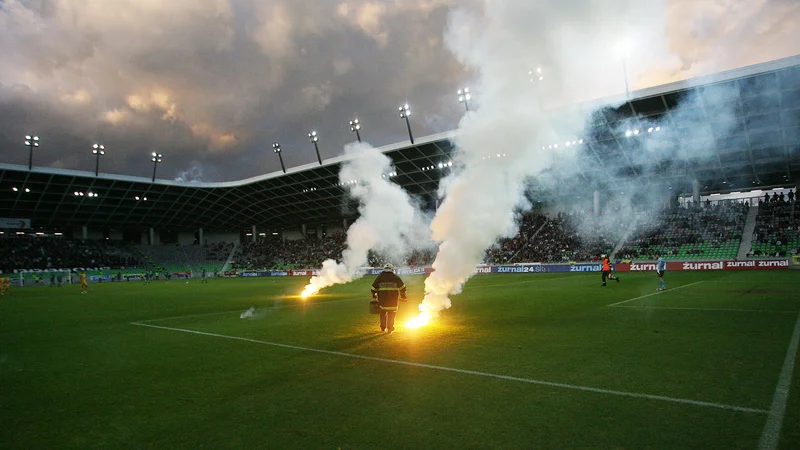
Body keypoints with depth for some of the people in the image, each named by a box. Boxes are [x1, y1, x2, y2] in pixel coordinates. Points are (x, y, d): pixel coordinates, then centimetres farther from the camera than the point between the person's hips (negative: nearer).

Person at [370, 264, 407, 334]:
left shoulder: (379, 277, 5)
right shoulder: (396, 277, 4)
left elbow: (373, 289, 4)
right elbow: (402, 288, 7)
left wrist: (374, 297, 17)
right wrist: (403, 297, 19)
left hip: (382, 299, 1)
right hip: (393, 300, -1)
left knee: (383, 313, 19)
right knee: (391, 314, 11)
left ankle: (383, 328, 24)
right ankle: (390, 329, 10)